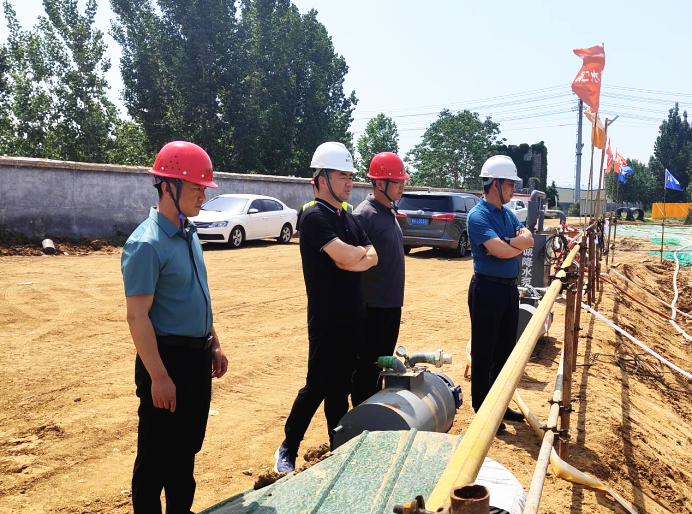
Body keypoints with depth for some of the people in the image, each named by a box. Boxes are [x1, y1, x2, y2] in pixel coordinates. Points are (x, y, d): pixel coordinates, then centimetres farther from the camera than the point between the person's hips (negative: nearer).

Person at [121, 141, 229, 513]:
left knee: (188, 447, 20)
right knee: (156, 453, 6)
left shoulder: (189, 234, 8)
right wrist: (159, 377, -21)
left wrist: (214, 345, 16)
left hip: (198, 356, 9)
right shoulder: (146, 244, -18)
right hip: (167, 357, -8)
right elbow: (137, 317, -20)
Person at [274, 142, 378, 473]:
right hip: (326, 319, -8)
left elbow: (372, 257, 6)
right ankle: (288, 449, 16)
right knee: (317, 386, -1)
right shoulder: (314, 216, -13)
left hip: (352, 317, 8)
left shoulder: (347, 217, 13)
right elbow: (346, 255, -25)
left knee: (340, 384, 15)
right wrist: (361, 252, -4)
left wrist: (353, 259, -14)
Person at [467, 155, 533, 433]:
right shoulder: (479, 215, -15)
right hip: (488, 288, -9)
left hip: (510, 287, 9)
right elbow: (501, 251, -25)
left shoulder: (507, 213, 12)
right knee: (484, 350, 2)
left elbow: (528, 239, 1)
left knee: (505, 348, 16)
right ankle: (481, 409, 14)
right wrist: (519, 243, -6)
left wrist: (505, 243, -17)